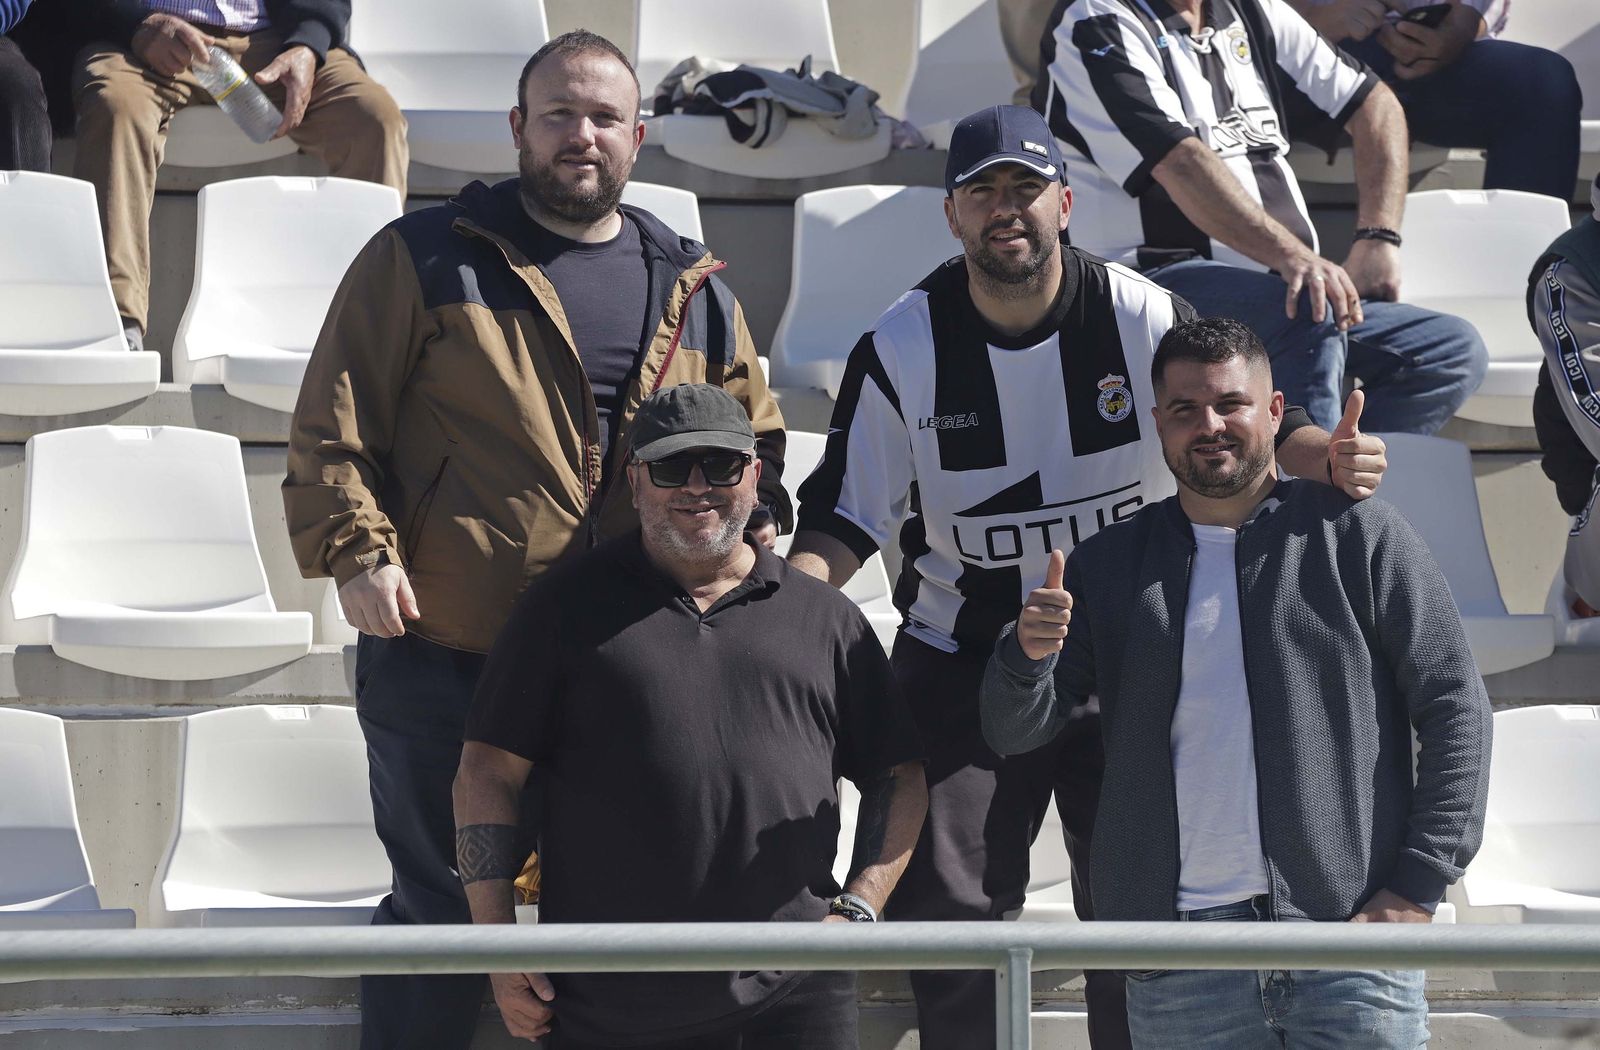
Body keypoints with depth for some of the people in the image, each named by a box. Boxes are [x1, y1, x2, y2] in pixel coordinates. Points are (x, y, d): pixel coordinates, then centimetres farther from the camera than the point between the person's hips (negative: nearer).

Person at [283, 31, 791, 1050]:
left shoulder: (694, 289, 12)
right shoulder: (426, 259, 1)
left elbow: (754, 435, 21)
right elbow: (335, 423, -2)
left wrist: (754, 529, 3)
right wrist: (357, 547, -15)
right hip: (443, 660, -4)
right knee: (439, 905, 3)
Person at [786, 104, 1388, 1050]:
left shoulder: (1144, 316, -6)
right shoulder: (903, 349, -4)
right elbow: (851, 514, -1)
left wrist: (1322, 456, -26)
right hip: (960, 660, 0)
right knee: (943, 910, -4)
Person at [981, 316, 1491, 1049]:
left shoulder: (1357, 535, 6)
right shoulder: (1109, 566, 13)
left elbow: (1454, 705, 4)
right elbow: (1014, 732, 10)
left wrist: (1420, 885, -6)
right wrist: (1027, 656, -14)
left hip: (1352, 937, -2)